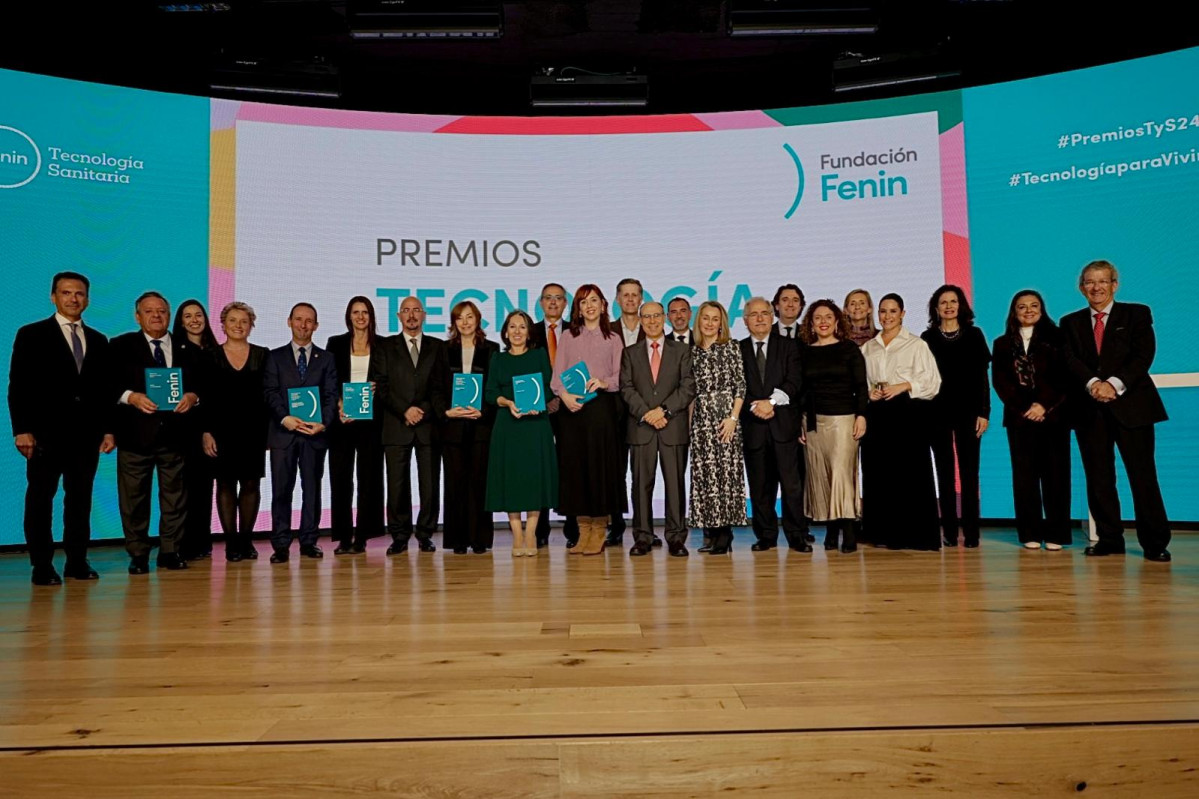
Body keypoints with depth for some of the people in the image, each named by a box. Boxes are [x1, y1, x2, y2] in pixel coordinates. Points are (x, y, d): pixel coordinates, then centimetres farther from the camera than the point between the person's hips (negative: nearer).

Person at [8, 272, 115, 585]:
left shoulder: (98, 341, 15)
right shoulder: (31, 335, 4)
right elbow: (18, 386, -2)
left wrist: (108, 429, 6)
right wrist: (22, 429, -10)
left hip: (86, 433, 3)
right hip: (46, 433, -3)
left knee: (81, 499, 6)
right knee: (40, 499, 3)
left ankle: (77, 561, 13)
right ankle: (42, 565, 9)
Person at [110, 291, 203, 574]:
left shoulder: (186, 349, 14)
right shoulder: (121, 346, 7)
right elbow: (109, 384, -1)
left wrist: (193, 397, -9)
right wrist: (131, 396, -18)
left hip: (175, 432, 2)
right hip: (136, 433, -2)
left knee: (175, 495, 6)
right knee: (134, 497, 2)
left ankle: (170, 551, 16)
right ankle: (138, 555, 13)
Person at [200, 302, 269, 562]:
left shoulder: (263, 355, 7)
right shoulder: (211, 357, 6)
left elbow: (269, 394, 5)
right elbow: (204, 397, 2)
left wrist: (270, 429, -2)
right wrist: (206, 432, -6)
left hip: (253, 430, 1)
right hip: (223, 430, 0)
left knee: (251, 484, 1)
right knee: (226, 484, 2)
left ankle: (246, 540, 10)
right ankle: (231, 542, 8)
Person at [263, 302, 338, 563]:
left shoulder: (326, 358, 13)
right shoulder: (275, 357, 11)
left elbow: (332, 395, 4)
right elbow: (270, 392, 1)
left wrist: (323, 423, -11)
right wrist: (285, 418, -16)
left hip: (315, 433, 1)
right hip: (283, 432, -1)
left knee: (312, 489, 4)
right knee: (281, 490, -1)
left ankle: (309, 541, 12)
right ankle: (280, 545, 4)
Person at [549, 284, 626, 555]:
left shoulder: (613, 339, 10)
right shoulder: (568, 337, 13)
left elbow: (620, 376, 2)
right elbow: (557, 375, 5)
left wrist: (604, 382, -19)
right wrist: (564, 394, -14)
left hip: (602, 408, -2)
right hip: (571, 408, 2)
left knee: (601, 465, -2)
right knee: (574, 466, 2)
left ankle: (598, 531, 5)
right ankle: (583, 530, 10)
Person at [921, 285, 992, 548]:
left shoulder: (974, 335, 6)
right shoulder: (927, 338, 6)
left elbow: (982, 377, 4)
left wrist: (983, 412, -3)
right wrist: (922, 414, -2)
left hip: (967, 410, 0)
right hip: (937, 413, 0)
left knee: (968, 471, 0)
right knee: (945, 472, 4)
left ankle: (970, 531, 5)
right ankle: (949, 531, 9)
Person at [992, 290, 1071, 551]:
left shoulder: (1056, 338, 6)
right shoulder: (1002, 344, 11)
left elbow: (1066, 376, 0)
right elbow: (999, 382, 4)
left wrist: (1045, 406, -10)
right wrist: (1024, 408, -7)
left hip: (1053, 416, -1)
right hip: (1019, 417, 1)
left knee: (1055, 474, -1)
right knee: (1024, 475, 2)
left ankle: (1056, 533, 4)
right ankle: (1030, 533, 6)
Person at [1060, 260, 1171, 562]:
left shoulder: (1137, 314, 8)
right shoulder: (1070, 322, 13)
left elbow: (1144, 355, -4)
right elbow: (1070, 360, -1)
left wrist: (1114, 384, -18)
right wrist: (1093, 383, -19)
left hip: (1130, 404, -2)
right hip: (1089, 409, 2)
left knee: (1143, 475, -3)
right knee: (1098, 478, 4)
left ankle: (1155, 543, 4)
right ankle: (1109, 539, 12)